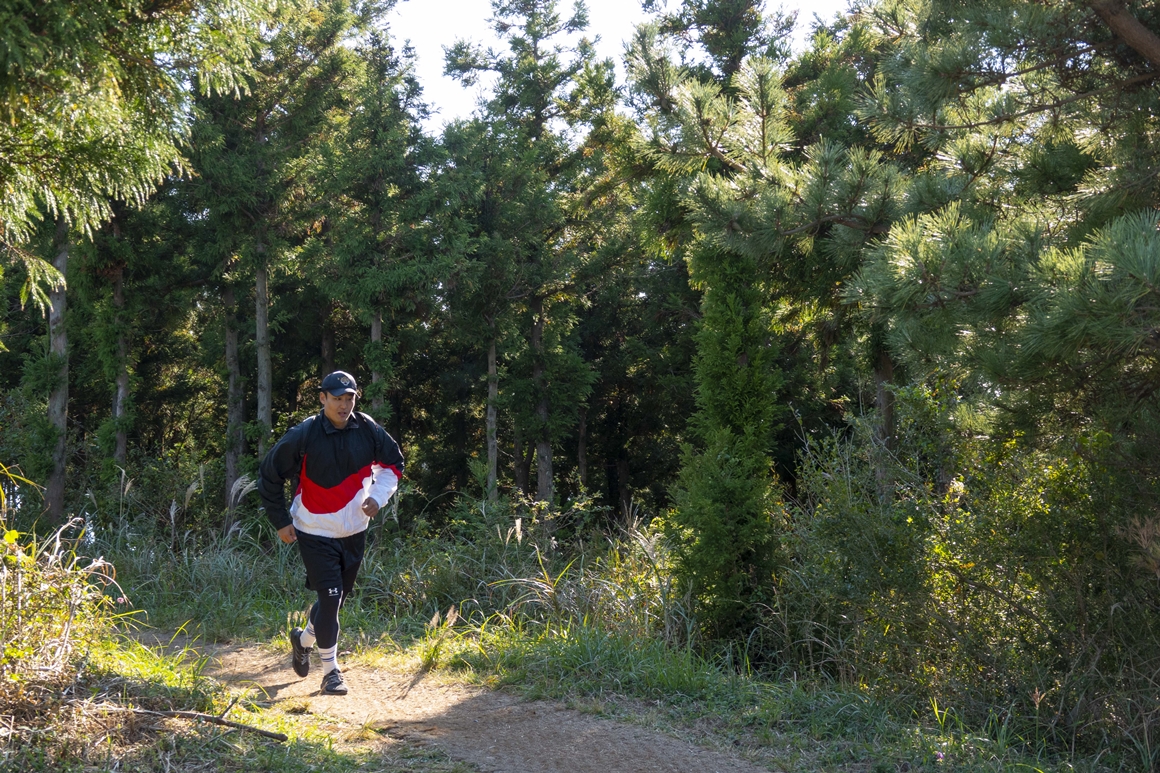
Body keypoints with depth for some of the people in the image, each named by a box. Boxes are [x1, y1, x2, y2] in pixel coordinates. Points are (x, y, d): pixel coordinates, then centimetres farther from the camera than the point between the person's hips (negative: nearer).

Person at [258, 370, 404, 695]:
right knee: (330, 598, -10)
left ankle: (304, 639, 43)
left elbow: (393, 463, 10)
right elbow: (269, 476, -6)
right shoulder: (303, 436, -17)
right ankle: (330, 671, 5)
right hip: (315, 532, -4)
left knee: (337, 597, 15)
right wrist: (281, 522, -4)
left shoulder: (367, 430, -6)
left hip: (354, 531, 4)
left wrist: (377, 496, -5)